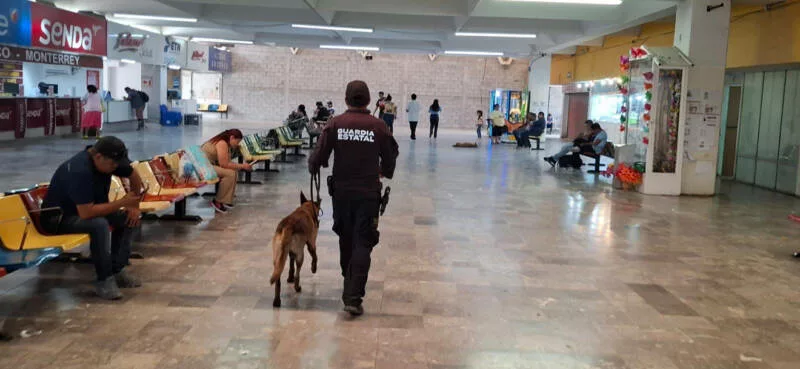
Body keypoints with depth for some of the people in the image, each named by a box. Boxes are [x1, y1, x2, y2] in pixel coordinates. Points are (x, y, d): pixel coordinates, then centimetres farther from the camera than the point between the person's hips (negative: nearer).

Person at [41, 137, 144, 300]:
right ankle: (104, 280, -24)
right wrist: (122, 203, -31)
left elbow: (134, 177, 10)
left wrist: (134, 206, 0)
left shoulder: (110, 160, -8)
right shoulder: (79, 171, -32)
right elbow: (86, 213, -38)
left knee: (128, 218, -7)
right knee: (99, 225, -35)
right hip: (58, 218, -9)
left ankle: (117, 270, -3)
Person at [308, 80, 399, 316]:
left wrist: (313, 168, 17)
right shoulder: (378, 127, -5)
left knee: (346, 239, 20)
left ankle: (350, 284, 39)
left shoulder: (335, 124, -4)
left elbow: (319, 156, -6)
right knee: (362, 244, 0)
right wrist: (384, 173, 28)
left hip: (341, 191, 2)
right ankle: (353, 296, -10)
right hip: (368, 193, -2)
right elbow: (390, 158, 6)